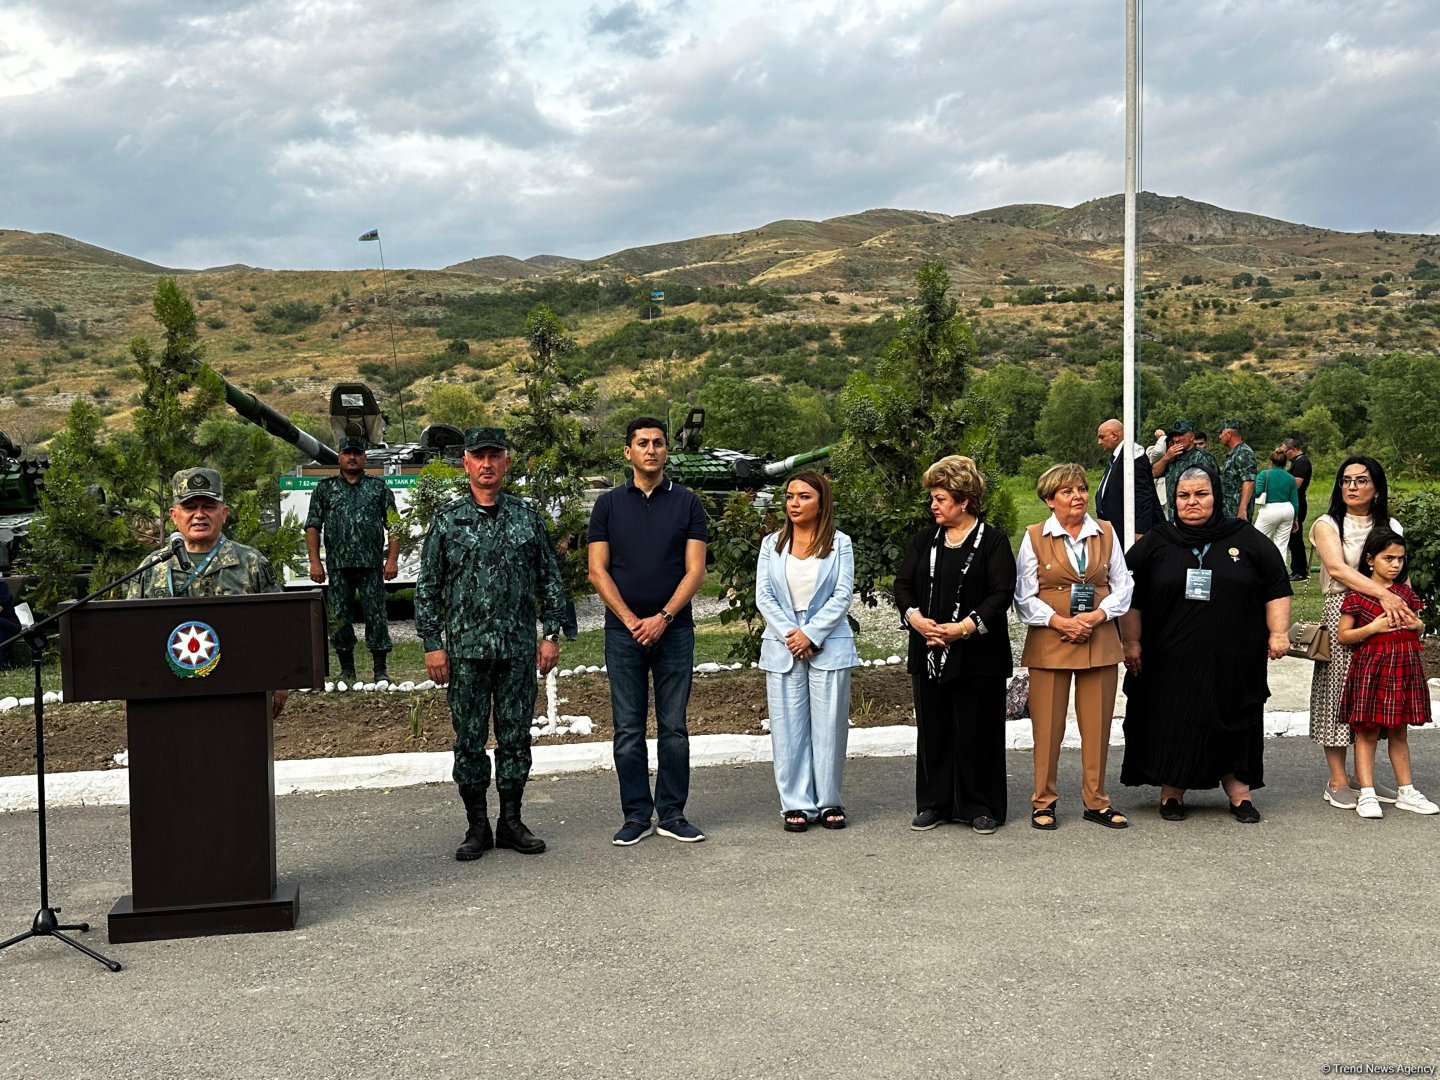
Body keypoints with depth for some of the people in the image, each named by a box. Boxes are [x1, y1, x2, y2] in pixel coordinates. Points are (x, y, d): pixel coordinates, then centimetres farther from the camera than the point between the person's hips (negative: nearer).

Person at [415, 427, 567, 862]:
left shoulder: (529, 516, 6)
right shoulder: (447, 519, 2)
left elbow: (550, 579, 10)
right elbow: (427, 587, 3)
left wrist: (550, 634, 3)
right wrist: (432, 645, -3)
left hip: (518, 649, 1)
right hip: (465, 650, -1)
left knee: (516, 737, 7)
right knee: (470, 740, 4)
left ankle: (511, 822, 19)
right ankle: (477, 827, 15)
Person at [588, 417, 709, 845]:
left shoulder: (687, 503, 4)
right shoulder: (609, 504, 5)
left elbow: (695, 570, -1)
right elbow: (598, 571, 1)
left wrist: (662, 617, -12)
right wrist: (630, 620, -9)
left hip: (674, 629, 0)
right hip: (623, 631, 0)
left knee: (673, 726, 4)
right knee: (628, 729, 3)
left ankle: (672, 813, 13)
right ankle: (636, 816, 11)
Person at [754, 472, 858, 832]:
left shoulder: (839, 543, 2)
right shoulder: (772, 544, 8)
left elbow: (842, 595, -4)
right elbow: (764, 595, 2)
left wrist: (811, 634, -12)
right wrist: (789, 634, -10)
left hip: (829, 647, -2)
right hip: (783, 648, 2)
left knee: (829, 726, 2)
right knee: (788, 728, 2)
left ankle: (829, 802, 13)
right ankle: (797, 804, 9)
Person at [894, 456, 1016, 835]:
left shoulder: (992, 541, -2)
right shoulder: (924, 540, 12)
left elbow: (1001, 594, -10)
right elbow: (903, 585, 9)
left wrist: (964, 627, -19)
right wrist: (915, 617, -11)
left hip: (977, 655, -4)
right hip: (928, 654, 4)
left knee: (977, 732, 2)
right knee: (932, 729, 9)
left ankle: (980, 807, 13)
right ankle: (933, 804, 19)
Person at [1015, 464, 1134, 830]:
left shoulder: (1106, 533, 9)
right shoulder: (1034, 538, 2)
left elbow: (1122, 587, 8)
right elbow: (1024, 598, -1)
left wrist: (1096, 616, -9)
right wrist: (1060, 622, -14)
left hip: (1100, 643, 2)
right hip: (1049, 644, -2)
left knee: (1098, 724, 6)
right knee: (1047, 724, 0)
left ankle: (1096, 801, 17)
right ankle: (1044, 801, 12)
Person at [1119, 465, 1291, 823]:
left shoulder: (1247, 539, 5)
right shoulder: (1155, 543, 5)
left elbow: (1276, 589, 7)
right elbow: (1130, 598, 7)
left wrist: (1278, 633, -1)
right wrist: (1131, 642, 2)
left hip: (1233, 663, 0)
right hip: (1171, 663, 0)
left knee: (1234, 726, 6)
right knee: (1172, 725, 4)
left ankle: (1240, 794, 17)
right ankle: (1172, 794, 16)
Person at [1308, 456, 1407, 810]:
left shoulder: (1391, 527, 12)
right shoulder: (1327, 525, -1)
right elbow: (1337, 569, -18)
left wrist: (1403, 609, -8)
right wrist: (1382, 593, -29)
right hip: (1341, 615, -4)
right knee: (1338, 691, -4)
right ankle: (1337, 781, 2)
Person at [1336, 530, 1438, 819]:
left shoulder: (1406, 592, 10)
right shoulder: (1357, 595, -6)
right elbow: (1342, 635, -6)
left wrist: (1416, 625, -1)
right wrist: (1373, 628, -18)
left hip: (1404, 667, 5)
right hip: (1370, 667, -5)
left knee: (1399, 731, 13)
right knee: (1367, 731, -1)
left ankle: (1406, 792, 20)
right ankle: (1366, 795, 1)